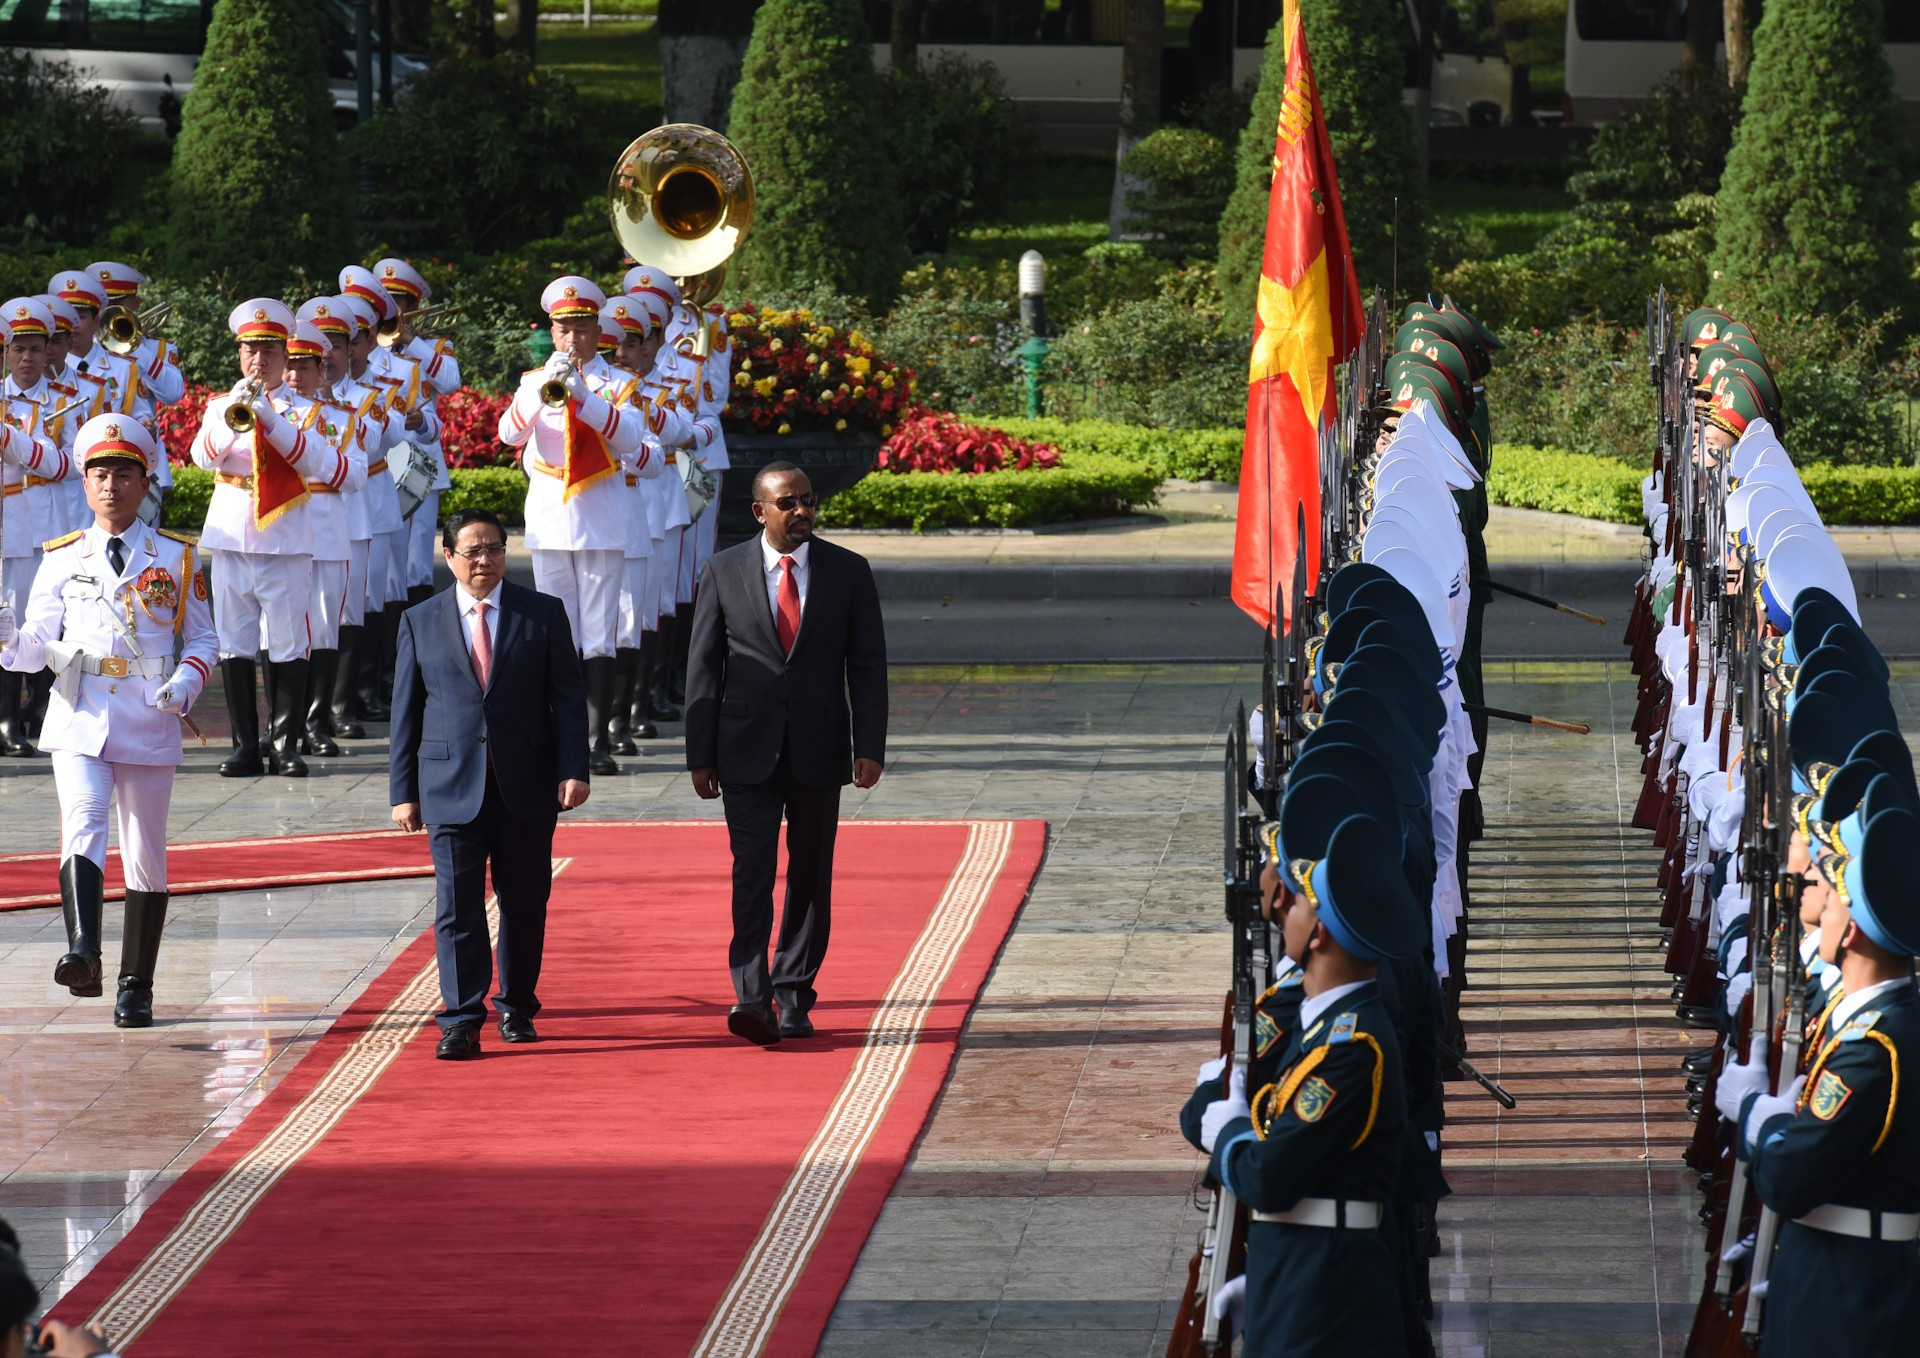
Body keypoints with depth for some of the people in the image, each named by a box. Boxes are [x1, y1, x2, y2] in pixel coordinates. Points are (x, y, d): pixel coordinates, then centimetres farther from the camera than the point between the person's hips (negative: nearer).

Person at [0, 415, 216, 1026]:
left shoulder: (176, 559, 7)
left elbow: (203, 639, 10)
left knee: (146, 856, 6)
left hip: (149, 723, 1)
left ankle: (136, 987, 15)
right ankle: (83, 953, -40)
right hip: (79, 721, -1)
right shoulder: (61, 559, 9)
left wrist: (187, 681, -10)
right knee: (82, 827, -23)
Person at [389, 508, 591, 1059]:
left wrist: (573, 770, -7)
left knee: (524, 901, 9)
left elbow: (568, 698, 3)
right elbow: (405, 711, 7)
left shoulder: (543, 614, 5)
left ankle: (516, 1008, 23)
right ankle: (461, 1020, -5)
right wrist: (404, 791, 2)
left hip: (527, 786, 1)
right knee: (457, 906, -6)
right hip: (451, 787, -1)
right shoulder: (420, 622, 6)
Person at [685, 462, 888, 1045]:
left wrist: (870, 748, -6)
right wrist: (701, 755, -2)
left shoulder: (848, 572, 3)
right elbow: (703, 668, 3)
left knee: (811, 876, 7)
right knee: (752, 870, -12)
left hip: (818, 751, 2)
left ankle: (794, 996, 16)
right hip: (748, 751, -2)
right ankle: (752, 997, -19)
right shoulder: (723, 572, 1)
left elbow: (867, 666, 3)